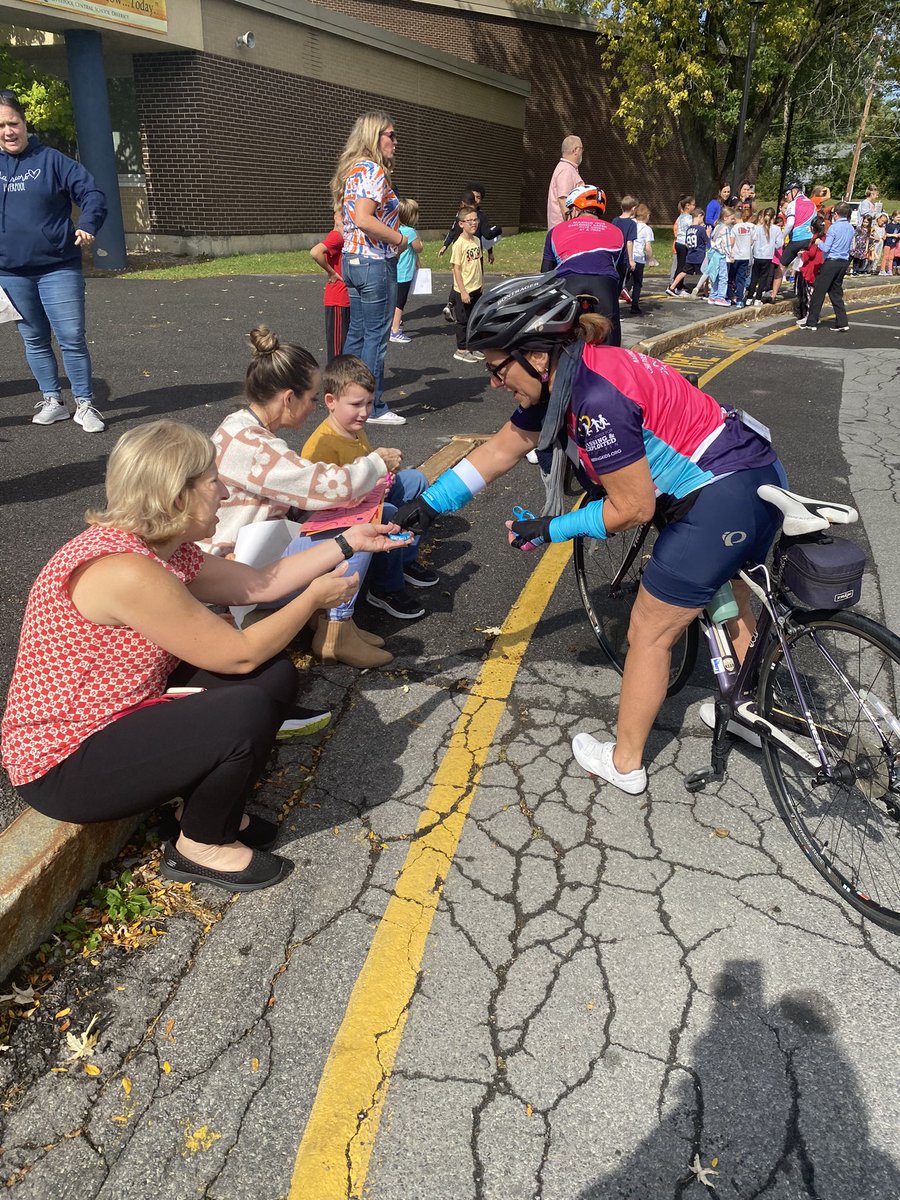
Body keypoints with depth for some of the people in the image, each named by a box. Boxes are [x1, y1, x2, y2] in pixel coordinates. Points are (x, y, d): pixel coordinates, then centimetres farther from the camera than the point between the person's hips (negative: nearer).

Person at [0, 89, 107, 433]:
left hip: (58, 268, -4)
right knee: (34, 339, 10)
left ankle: (84, 404, 6)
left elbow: (91, 192, -4)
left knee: (72, 337, -5)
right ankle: (51, 400, 21)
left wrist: (87, 225, -20)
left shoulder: (52, 160, 0)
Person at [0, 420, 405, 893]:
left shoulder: (166, 549, 0)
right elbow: (241, 654, -23)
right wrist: (315, 598, -10)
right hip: (63, 766, -9)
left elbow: (258, 583, 9)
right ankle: (200, 846, 2)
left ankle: (214, 809, 13)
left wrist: (346, 543, 10)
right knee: (246, 714, -27)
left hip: (121, 714, 10)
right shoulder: (124, 570, -30)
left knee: (274, 675, 1)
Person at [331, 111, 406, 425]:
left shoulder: (353, 170, 16)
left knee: (357, 333, 13)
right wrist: (399, 239, -14)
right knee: (376, 336, -3)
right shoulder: (373, 170, -13)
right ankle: (373, 408, 2)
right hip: (375, 262, -10)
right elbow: (364, 220, -24)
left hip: (352, 259, 10)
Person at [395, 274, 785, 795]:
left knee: (650, 633, 3)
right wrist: (430, 502, 11)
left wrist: (549, 530, -8)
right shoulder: (562, 377, 3)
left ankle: (625, 763, 21)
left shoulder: (597, 399, -26)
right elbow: (499, 450, 11)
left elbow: (632, 508, -19)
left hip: (724, 500, -10)